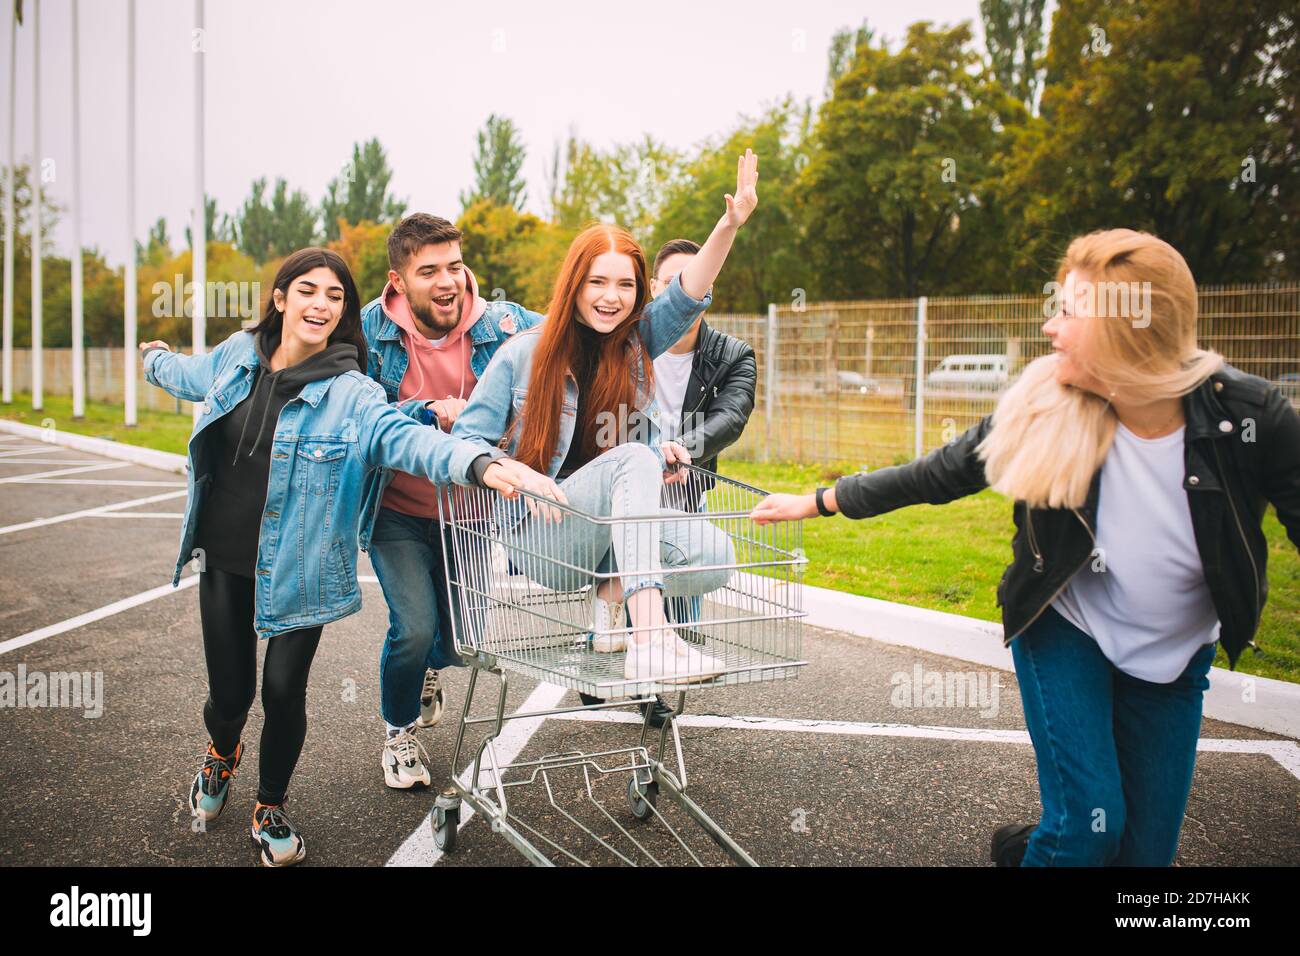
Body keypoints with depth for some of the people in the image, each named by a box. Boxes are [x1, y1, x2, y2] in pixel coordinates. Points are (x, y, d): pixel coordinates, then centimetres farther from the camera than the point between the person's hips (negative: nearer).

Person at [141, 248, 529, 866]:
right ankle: (222, 755, 47)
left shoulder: (349, 393, -13)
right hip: (223, 559, 3)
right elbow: (187, 374, 26)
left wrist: (480, 464, -50)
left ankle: (270, 808, 28)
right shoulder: (238, 357, 1)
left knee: (283, 690, -1)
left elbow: (405, 437, -32)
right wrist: (154, 359, 48)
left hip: (295, 571, -3)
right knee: (230, 691, 8)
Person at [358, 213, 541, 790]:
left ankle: (429, 669, 52)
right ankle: (400, 733, 20)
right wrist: (434, 413, -35)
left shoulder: (504, 325, -13)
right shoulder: (369, 332, -13)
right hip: (399, 515, -2)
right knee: (414, 628, -15)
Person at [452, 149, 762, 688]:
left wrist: (731, 224, -24)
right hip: (539, 536, -4)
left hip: (620, 523, 4)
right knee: (634, 458, -33)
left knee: (713, 555, -25)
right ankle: (649, 640, -41)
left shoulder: (638, 342, 8)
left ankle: (614, 591, 2)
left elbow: (688, 295, -8)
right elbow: (466, 441, -1)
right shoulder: (523, 353, -1)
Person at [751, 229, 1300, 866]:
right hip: (1065, 633, -1)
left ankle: (1033, 845, 35)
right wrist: (816, 502, -5)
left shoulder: (1248, 417, -23)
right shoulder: (1042, 411, -20)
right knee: (1090, 824, -12)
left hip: (1175, 658, 2)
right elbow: (936, 475, -9)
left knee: (1146, 847, 6)